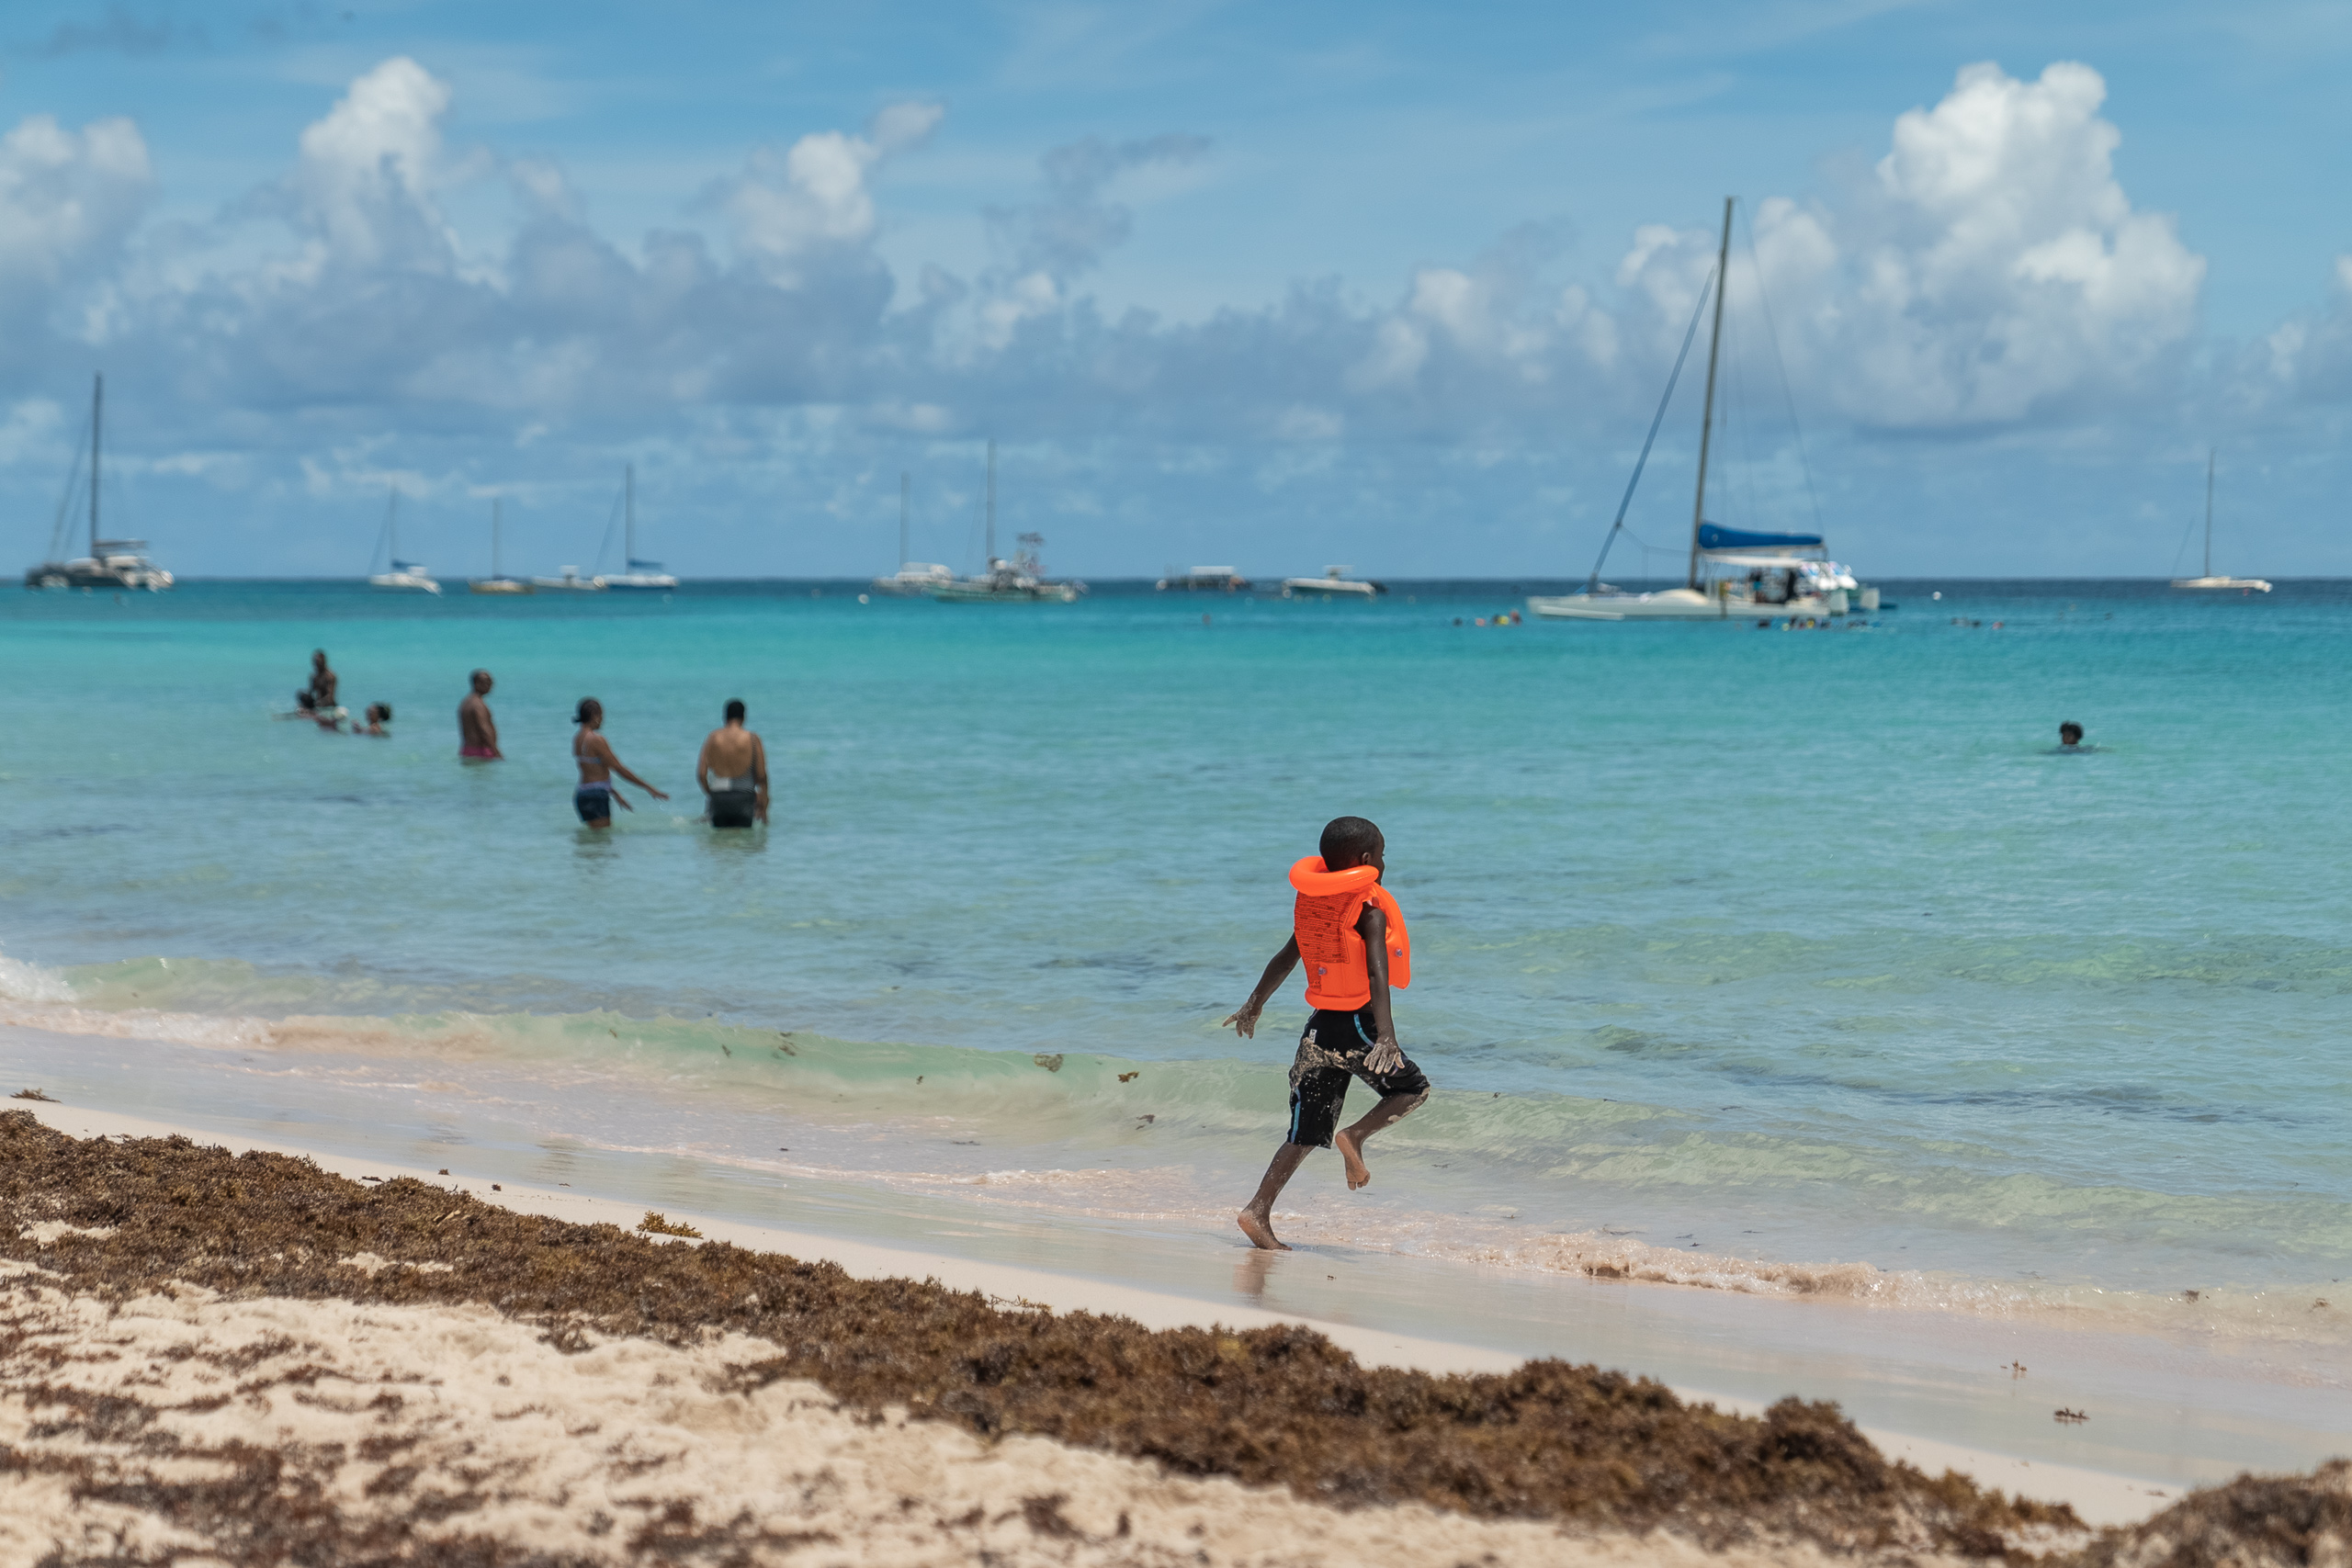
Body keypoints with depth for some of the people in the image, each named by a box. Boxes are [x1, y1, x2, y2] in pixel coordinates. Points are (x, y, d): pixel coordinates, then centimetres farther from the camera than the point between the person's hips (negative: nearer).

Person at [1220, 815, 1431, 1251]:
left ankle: (1258, 1212, -3)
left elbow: (1284, 959, 19)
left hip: (1319, 1027, 6)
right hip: (1356, 1026, -6)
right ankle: (1357, 1135, -7)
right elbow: (1377, 976, -24)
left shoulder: (1313, 904, 8)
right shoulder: (1369, 913, -11)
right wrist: (1386, 1036, -34)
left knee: (1306, 1133, 9)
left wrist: (1255, 1004, 33)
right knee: (1414, 1088, 17)